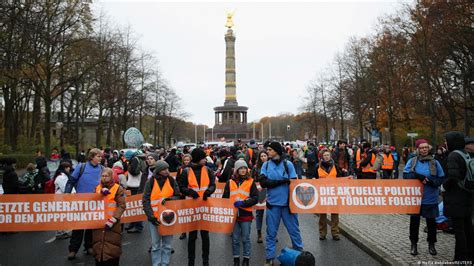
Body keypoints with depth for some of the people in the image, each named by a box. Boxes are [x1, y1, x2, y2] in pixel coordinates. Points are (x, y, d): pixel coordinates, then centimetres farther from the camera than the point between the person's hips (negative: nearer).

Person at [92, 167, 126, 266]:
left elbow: (121, 206, -10)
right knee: (98, 246, 13)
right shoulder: (97, 188, 11)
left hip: (112, 223, -4)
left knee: (112, 249, -2)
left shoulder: (118, 189, -4)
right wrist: (101, 193, -15)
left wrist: (113, 220, -19)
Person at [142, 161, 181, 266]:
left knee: (167, 245, 9)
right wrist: (151, 216, -13)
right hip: (155, 217, -2)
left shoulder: (171, 180, 1)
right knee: (156, 245, 6)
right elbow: (146, 200, -5)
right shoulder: (150, 182, -5)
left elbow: (178, 196, 4)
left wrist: (169, 199, -17)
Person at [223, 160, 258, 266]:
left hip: (246, 214, -2)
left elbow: (255, 198, -5)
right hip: (233, 214, 2)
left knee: (245, 238, 7)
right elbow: (225, 198, 9)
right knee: (235, 239, 10)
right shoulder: (230, 182, 7)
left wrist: (243, 203, -18)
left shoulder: (251, 182, 0)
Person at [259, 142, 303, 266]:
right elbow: (263, 182, -10)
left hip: (287, 203, -1)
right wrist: (282, 181, -16)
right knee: (271, 232, 9)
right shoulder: (266, 165, 2)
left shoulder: (288, 164, -3)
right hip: (272, 203, 1)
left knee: (294, 230, 8)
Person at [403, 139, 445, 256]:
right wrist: (418, 176, -20)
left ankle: (431, 244, 29)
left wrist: (432, 182, -18)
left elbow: (441, 178, 1)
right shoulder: (412, 161, 1)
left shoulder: (434, 162, 1)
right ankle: (414, 244, 22)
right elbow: (405, 175, -5)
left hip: (430, 198, 0)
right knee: (414, 220, 7)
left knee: (431, 221, 10)